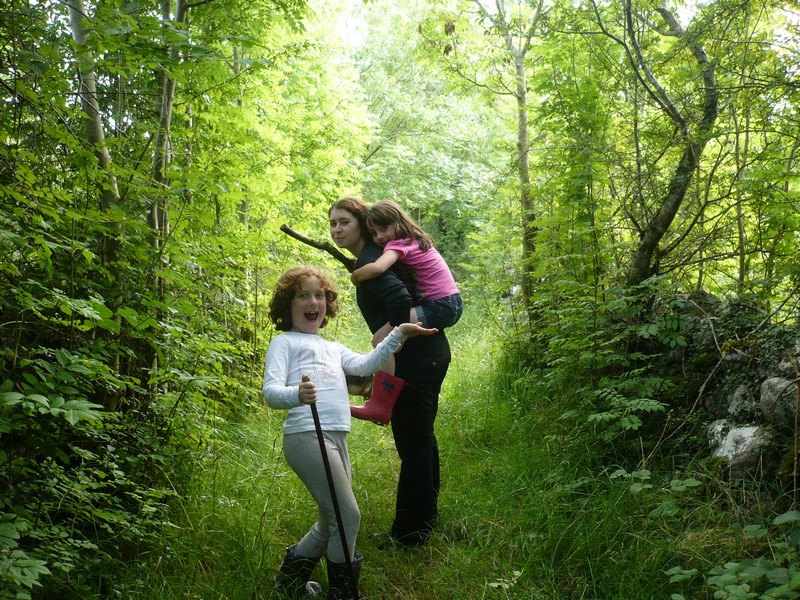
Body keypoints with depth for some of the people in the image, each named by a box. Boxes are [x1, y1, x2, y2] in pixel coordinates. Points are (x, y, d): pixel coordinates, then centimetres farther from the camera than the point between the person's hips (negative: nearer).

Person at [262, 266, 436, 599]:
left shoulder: (333, 348, 26)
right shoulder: (284, 342, 5)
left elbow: (365, 365, 11)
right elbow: (270, 390, -9)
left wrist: (398, 335, 5)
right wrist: (296, 394, -32)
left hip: (336, 439, 8)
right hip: (307, 436, -8)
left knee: (332, 524, 17)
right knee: (348, 516, -9)